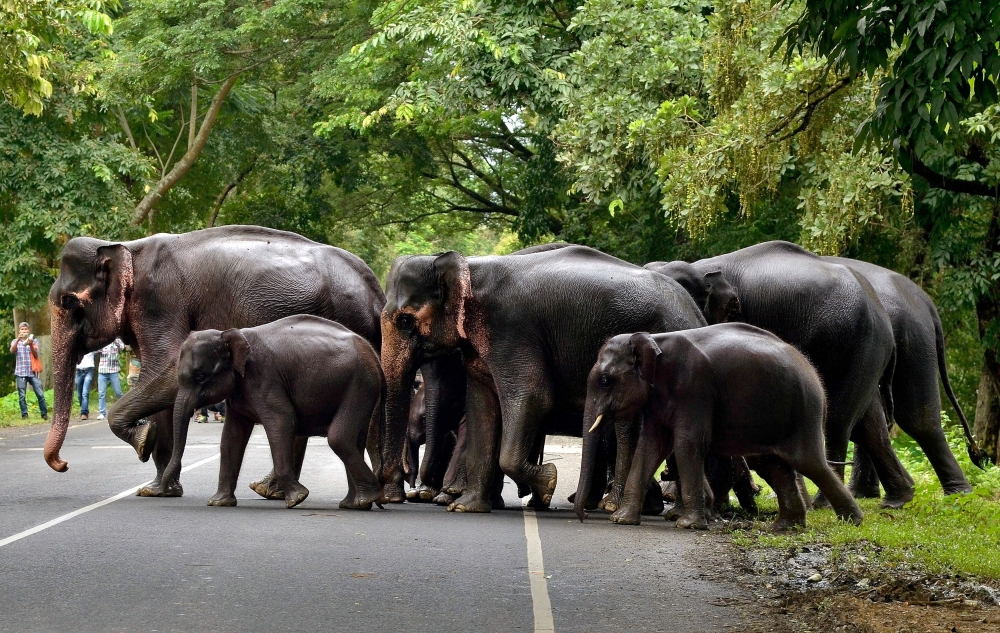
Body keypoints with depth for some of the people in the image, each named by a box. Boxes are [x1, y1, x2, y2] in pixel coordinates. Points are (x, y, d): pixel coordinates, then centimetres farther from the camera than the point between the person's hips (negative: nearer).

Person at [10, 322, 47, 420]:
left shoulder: (34, 341, 11)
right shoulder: (15, 342, 11)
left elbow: (36, 354, -2)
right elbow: (12, 351, -10)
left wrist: (30, 344, -18)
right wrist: (18, 339, -23)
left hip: (33, 372, 0)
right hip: (20, 373, 0)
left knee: (40, 394, -5)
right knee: (21, 396, -3)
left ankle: (44, 414, 1)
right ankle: (24, 414, 2)